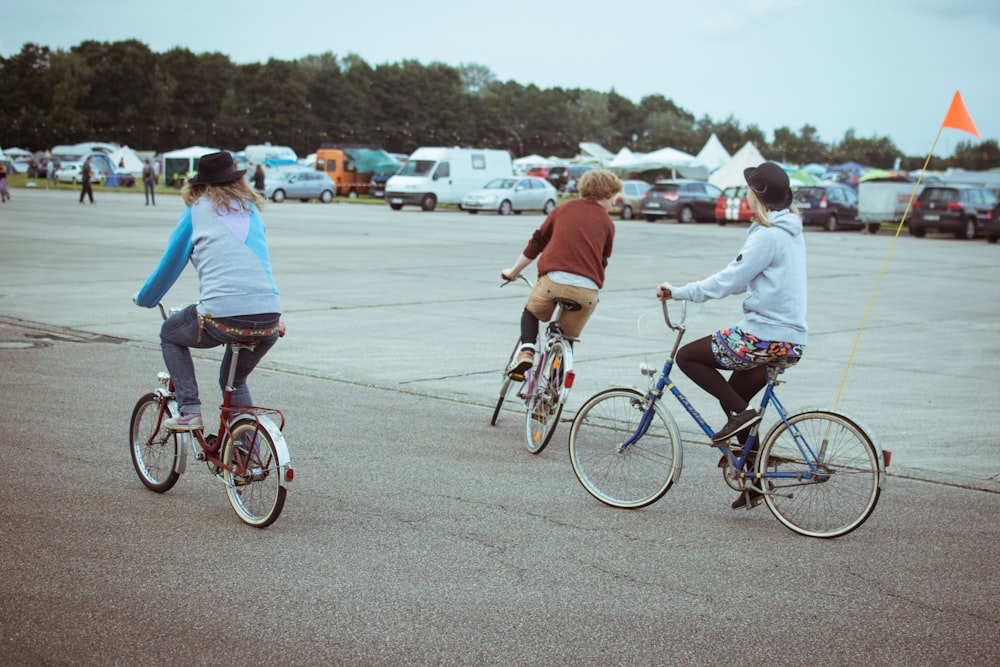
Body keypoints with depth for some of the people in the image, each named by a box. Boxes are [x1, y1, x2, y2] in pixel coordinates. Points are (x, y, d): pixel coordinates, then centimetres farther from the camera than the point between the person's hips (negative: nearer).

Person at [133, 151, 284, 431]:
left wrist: (143, 299, 36)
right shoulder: (251, 208, 23)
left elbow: (169, 263, 19)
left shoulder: (198, 210, 12)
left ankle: (189, 410, 14)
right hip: (269, 320, 4)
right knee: (235, 381, 30)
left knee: (170, 334, 27)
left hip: (222, 316, -4)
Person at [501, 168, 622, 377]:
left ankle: (526, 350, 0)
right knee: (567, 338, 20)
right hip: (587, 290, 0)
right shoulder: (607, 223, 15)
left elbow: (536, 243, 21)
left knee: (531, 313, 28)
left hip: (553, 280, 0)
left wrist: (514, 271, 32)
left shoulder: (563, 209, 17)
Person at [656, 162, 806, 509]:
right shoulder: (791, 231, 14)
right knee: (732, 396, 21)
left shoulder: (767, 236, -16)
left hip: (764, 337, -10)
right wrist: (710, 285, 24)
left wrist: (679, 292, -12)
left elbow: (729, 281, -18)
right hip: (790, 339, 10)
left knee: (687, 356, 1)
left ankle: (740, 413, -6)